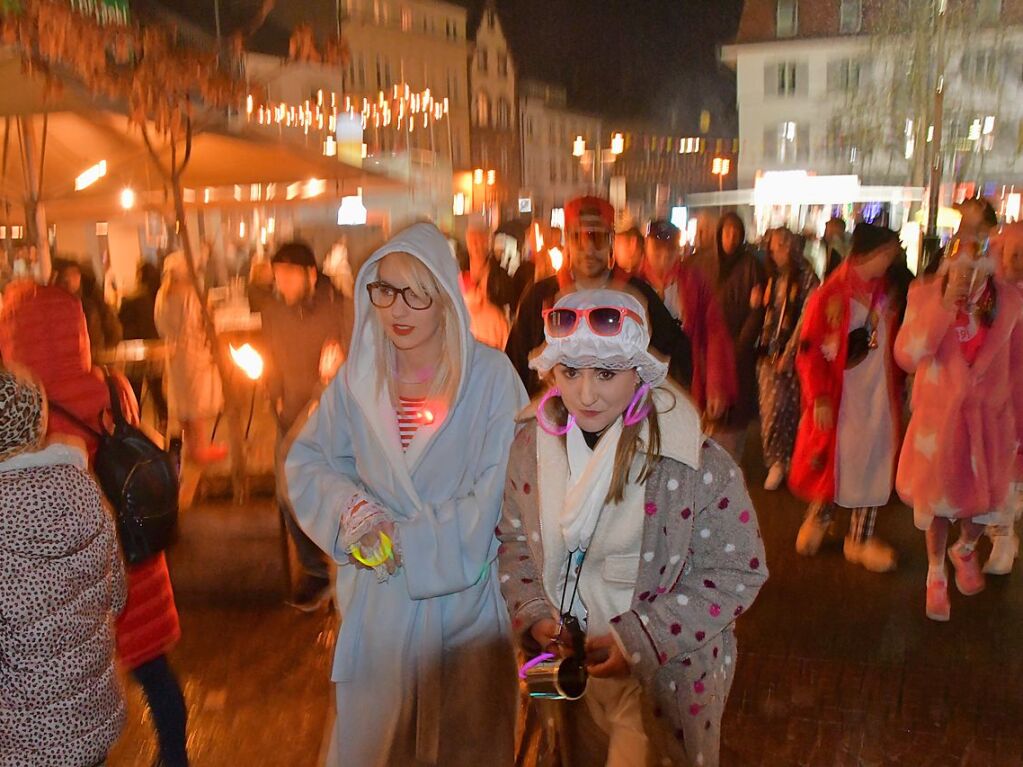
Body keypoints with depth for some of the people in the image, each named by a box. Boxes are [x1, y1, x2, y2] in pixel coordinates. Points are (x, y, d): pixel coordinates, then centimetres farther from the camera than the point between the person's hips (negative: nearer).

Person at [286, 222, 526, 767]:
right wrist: (349, 507, -13)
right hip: (378, 594, 3)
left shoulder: (491, 376, -14)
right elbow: (307, 461, 6)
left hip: (463, 591, -2)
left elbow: (499, 494, -17)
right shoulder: (357, 378, -4)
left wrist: (405, 540, -16)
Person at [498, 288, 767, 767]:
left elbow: (737, 572, -15)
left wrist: (638, 639, -21)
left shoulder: (697, 465, -23)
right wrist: (534, 616, -11)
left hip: (665, 677, -4)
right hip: (569, 667, 5)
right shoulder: (531, 444, -9)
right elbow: (513, 538, 4)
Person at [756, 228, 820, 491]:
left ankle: (779, 462, 8)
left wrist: (788, 354, -12)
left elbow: (806, 319, -9)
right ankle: (777, 461, 13)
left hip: (791, 353, -5)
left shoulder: (806, 278, -4)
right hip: (769, 351, 5)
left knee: (779, 408, -6)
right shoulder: (773, 278, 13)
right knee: (769, 408, 2)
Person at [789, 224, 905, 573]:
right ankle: (818, 518, 35)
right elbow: (809, 350, -11)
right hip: (838, 396, -4)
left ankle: (860, 538, 23)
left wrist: (896, 389, 3)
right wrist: (819, 397, -15)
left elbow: (894, 345, 10)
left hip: (879, 397, 4)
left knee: (873, 464, 9)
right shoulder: (830, 294, -10)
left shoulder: (888, 294, 4)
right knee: (830, 460, 8)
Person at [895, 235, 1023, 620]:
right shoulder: (925, 294, -13)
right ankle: (936, 574, 39)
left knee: (984, 500, 15)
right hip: (939, 416, -2)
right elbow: (906, 356, -23)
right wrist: (945, 305, -30)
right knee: (939, 499, 14)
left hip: (990, 418, 2)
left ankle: (964, 551, 51)